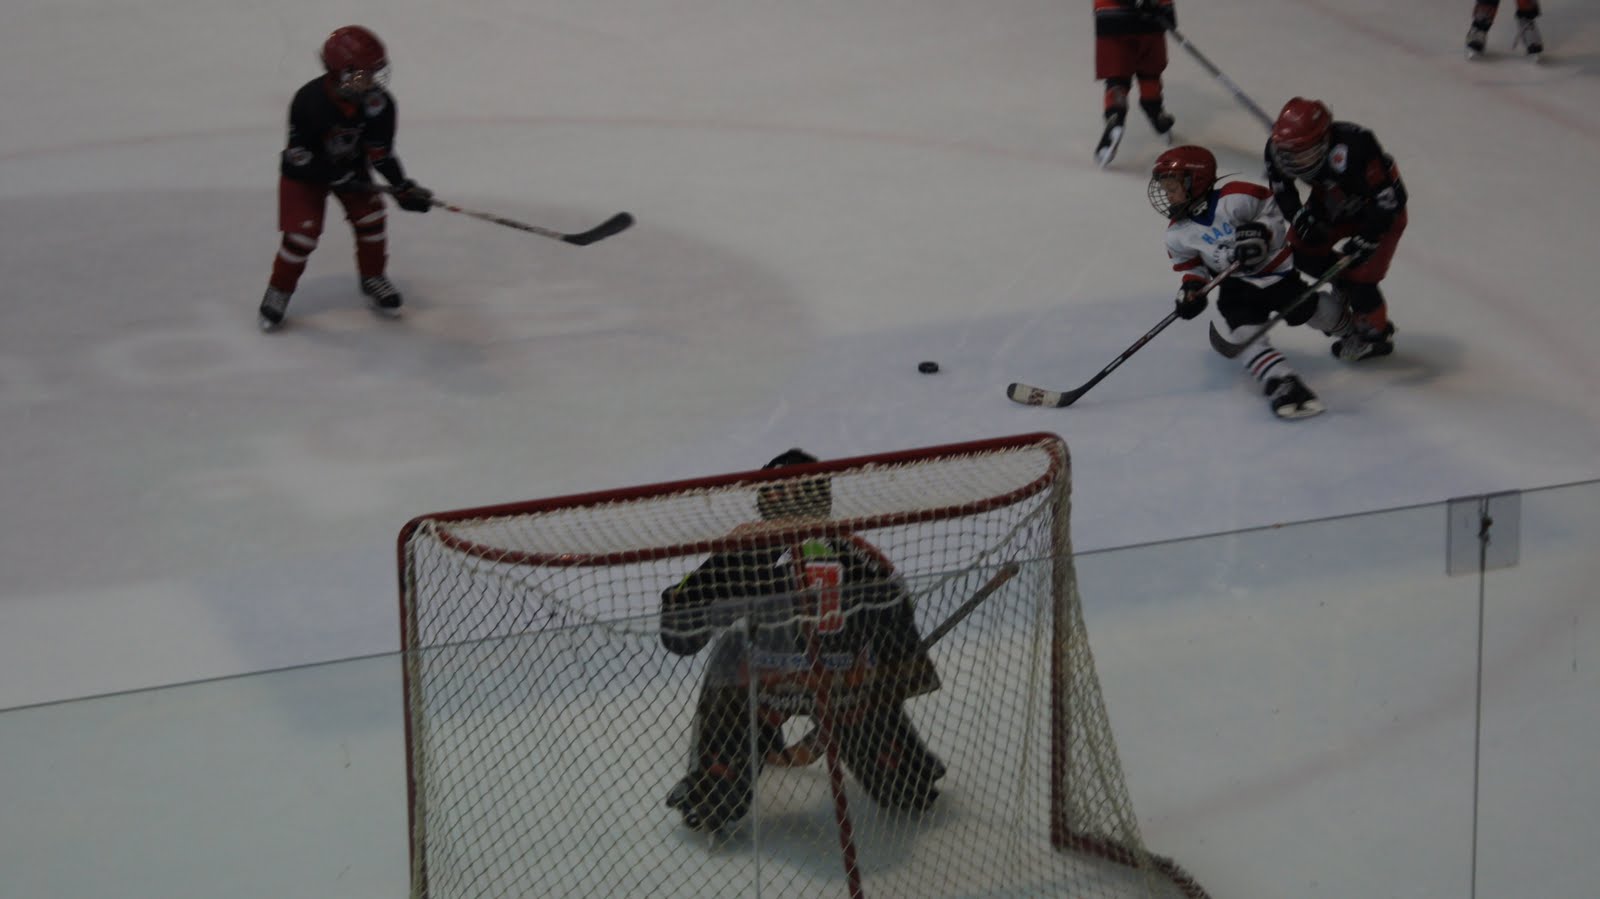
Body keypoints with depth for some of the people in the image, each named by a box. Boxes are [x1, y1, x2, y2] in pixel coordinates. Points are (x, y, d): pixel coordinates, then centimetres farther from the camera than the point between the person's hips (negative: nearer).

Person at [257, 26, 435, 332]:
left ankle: (373, 278, 20)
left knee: (369, 217, -4)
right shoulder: (310, 101, -34)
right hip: (306, 171, -4)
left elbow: (381, 152, -9)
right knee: (303, 231, -11)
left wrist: (403, 186, -17)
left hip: (351, 167, 4)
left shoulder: (378, 103, -20)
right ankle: (279, 291, 9)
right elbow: (299, 155, -27)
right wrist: (340, 178, -29)